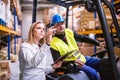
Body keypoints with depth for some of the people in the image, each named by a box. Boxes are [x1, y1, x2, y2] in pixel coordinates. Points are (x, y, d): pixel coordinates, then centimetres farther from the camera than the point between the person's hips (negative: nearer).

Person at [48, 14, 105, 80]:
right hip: (72, 64, -6)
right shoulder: (53, 44, -17)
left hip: (82, 59, 7)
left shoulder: (69, 32, 0)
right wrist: (74, 62, -32)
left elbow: (83, 38, 9)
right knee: (93, 72, -24)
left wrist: (98, 43, 4)